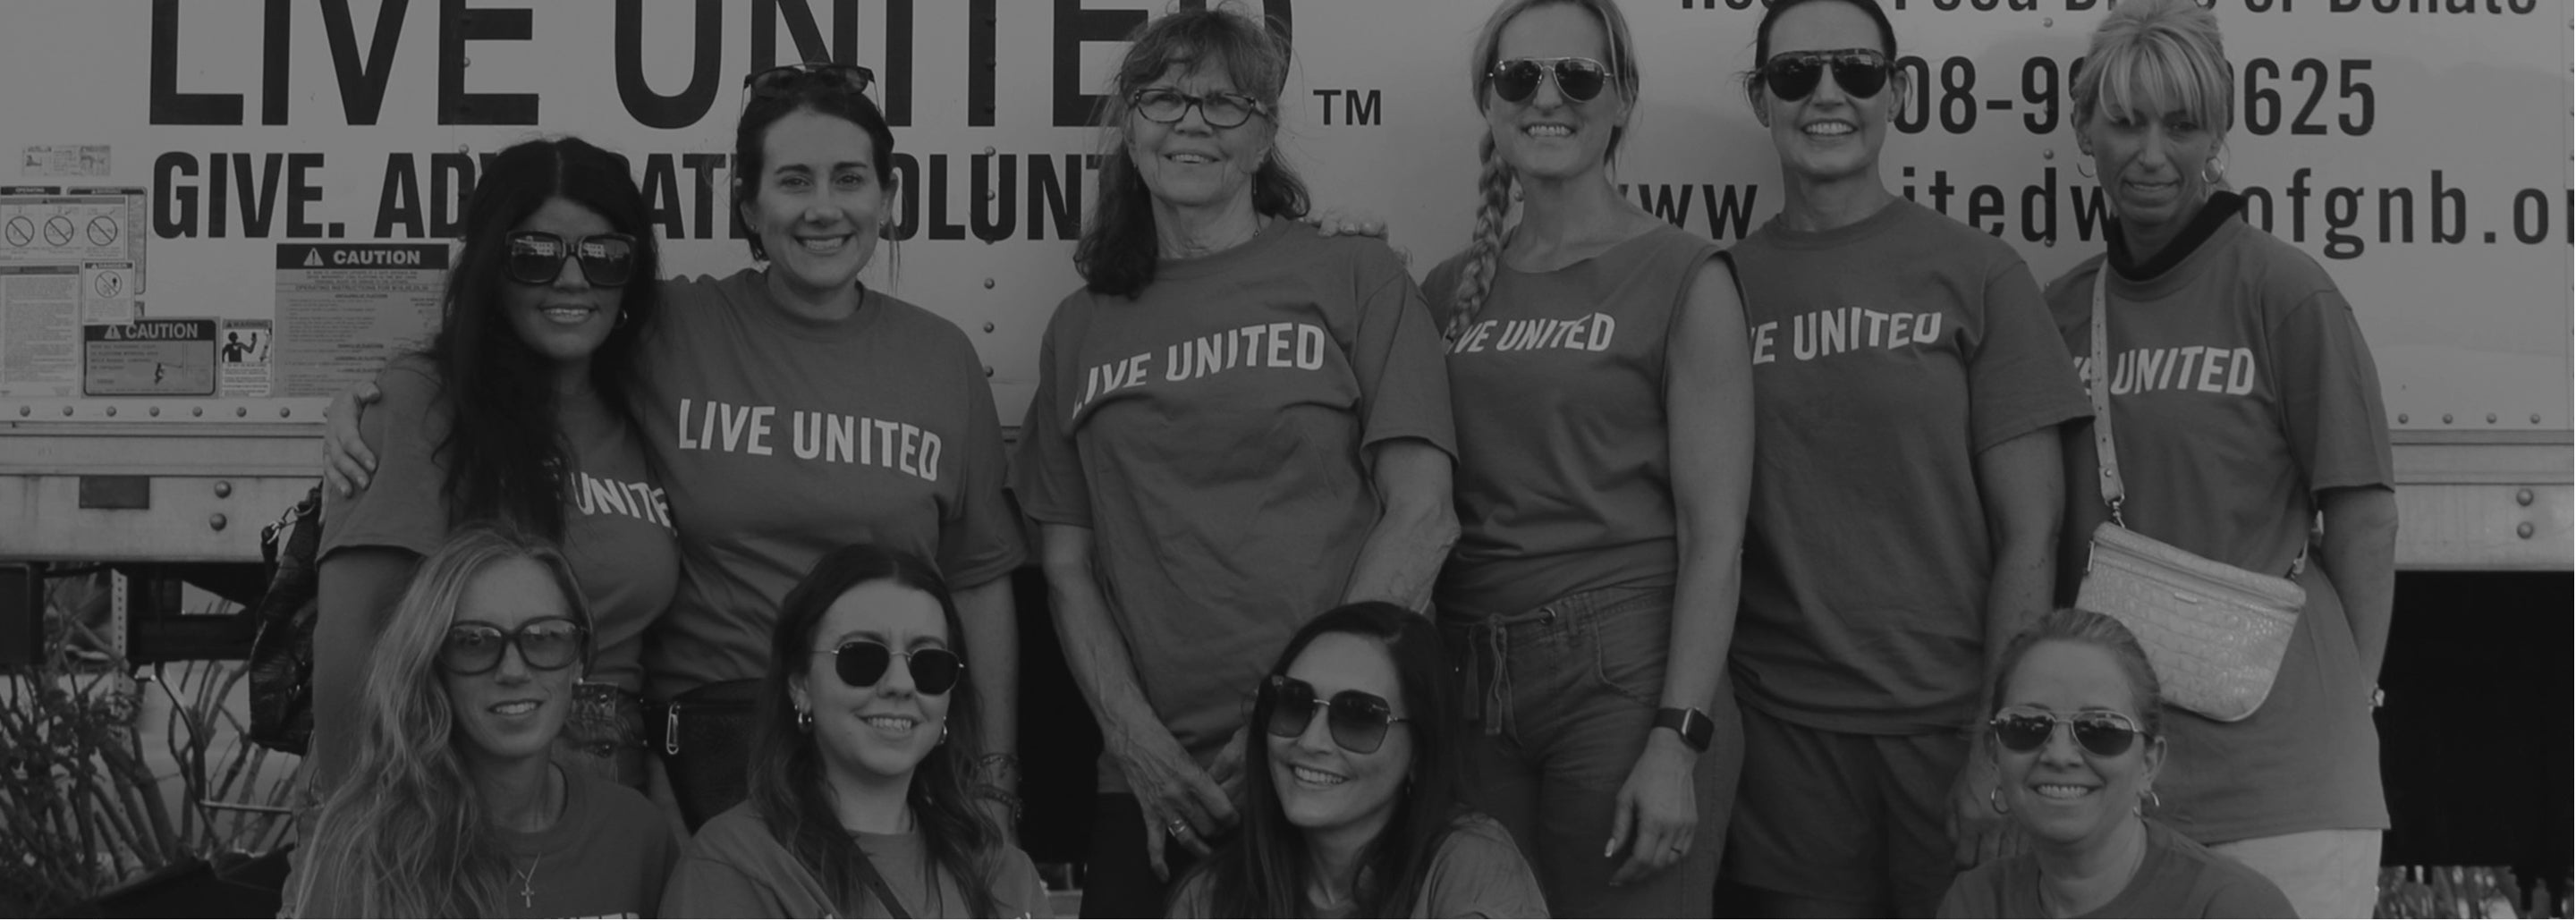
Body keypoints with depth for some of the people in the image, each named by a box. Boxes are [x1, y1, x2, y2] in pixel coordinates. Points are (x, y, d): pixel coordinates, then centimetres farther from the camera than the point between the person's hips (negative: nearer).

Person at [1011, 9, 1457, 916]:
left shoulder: (1357, 279, 2)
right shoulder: (1080, 328, 12)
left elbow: (1421, 518, -5)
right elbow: (1067, 567, 9)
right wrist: (1138, 740, -5)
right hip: (1154, 783, 3)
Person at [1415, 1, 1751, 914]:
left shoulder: (1682, 276, -3)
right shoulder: (1451, 289, 11)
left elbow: (1714, 535, -8)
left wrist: (1679, 743, -16)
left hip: (1624, 673, -4)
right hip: (1468, 685, 4)